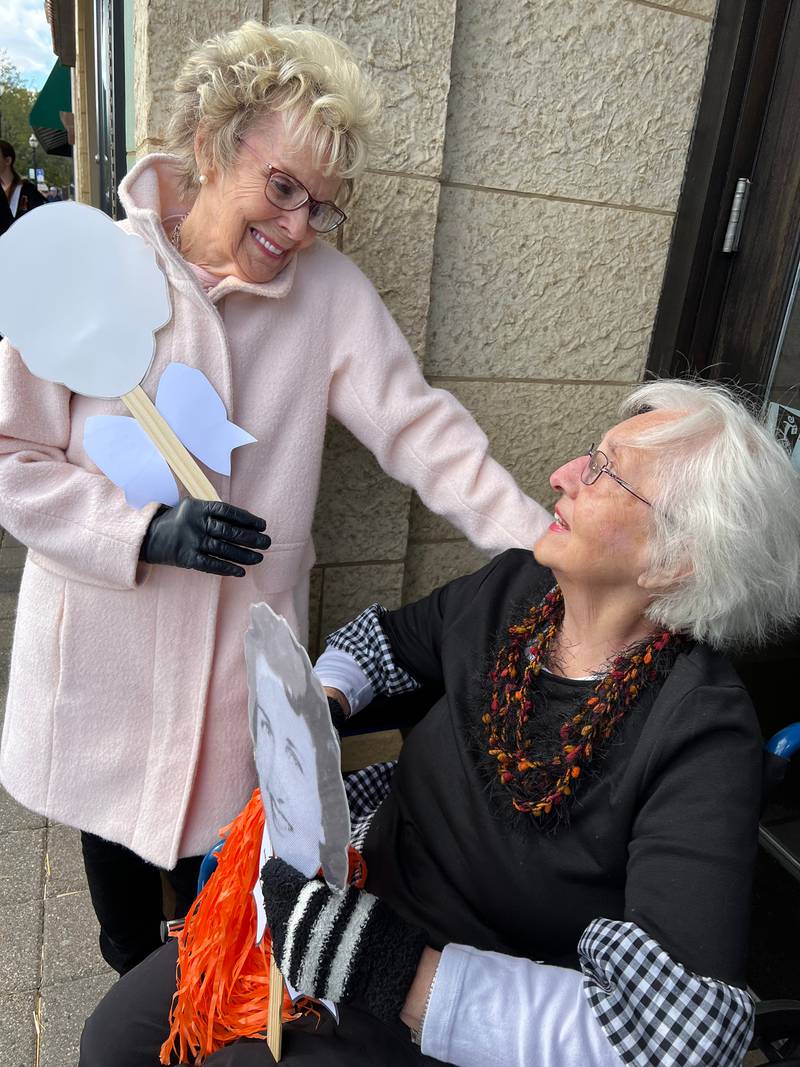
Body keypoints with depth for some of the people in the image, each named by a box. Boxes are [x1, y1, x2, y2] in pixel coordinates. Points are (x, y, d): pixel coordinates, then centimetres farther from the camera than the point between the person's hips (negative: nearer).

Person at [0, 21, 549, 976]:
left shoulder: (329, 289, -8)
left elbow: (419, 425, -13)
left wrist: (540, 548, -24)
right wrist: (149, 533, -21)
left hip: (244, 641, 1)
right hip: (106, 635, 0)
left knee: (216, 831, 19)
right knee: (118, 824, 22)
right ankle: (135, 985, 56)